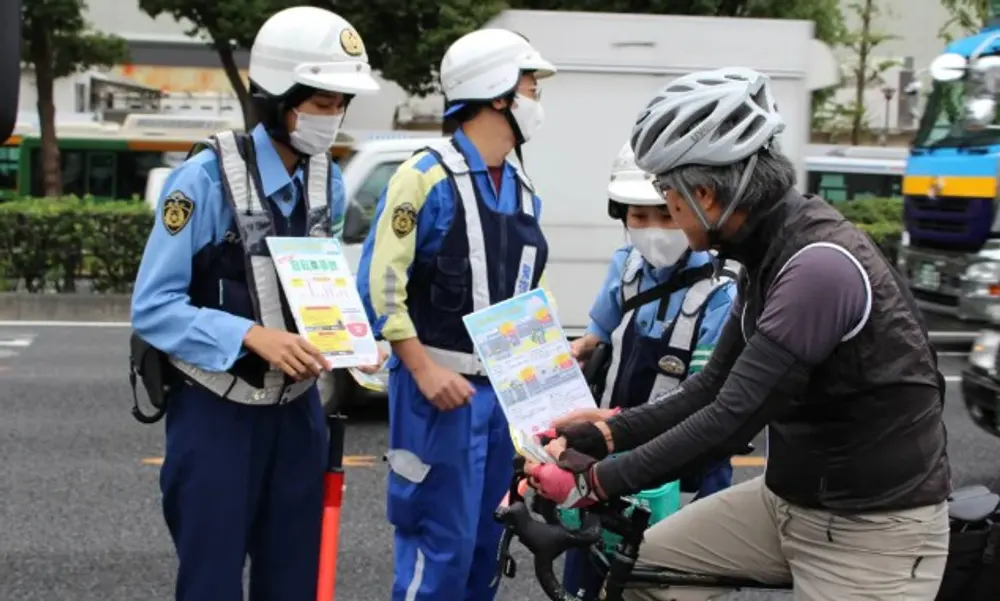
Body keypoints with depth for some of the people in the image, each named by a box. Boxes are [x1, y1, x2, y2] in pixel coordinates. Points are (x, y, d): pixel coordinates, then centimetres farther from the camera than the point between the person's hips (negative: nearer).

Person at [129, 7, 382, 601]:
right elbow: (153, 309, -18)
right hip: (217, 413, -5)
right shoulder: (207, 178, -16)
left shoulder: (330, 181, 4)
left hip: (296, 409, 6)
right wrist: (252, 335, -29)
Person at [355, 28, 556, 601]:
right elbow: (379, 284, -15)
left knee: (485, 540, 14)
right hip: (443, 387, -7)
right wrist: (424, 370, -19)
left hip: (505, 388, 7)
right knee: (441, 543, -5)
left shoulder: (524, 189, 13)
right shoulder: (427, 177, -10)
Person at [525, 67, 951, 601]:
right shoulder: (767, 254, 3)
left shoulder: (819, 265, -26)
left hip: (874, 528, -8)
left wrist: (597, 481, -23)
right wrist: (604, 433, 0)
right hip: (788, 498, 8)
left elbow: (733, 419, -28)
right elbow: (712, 387, 8)